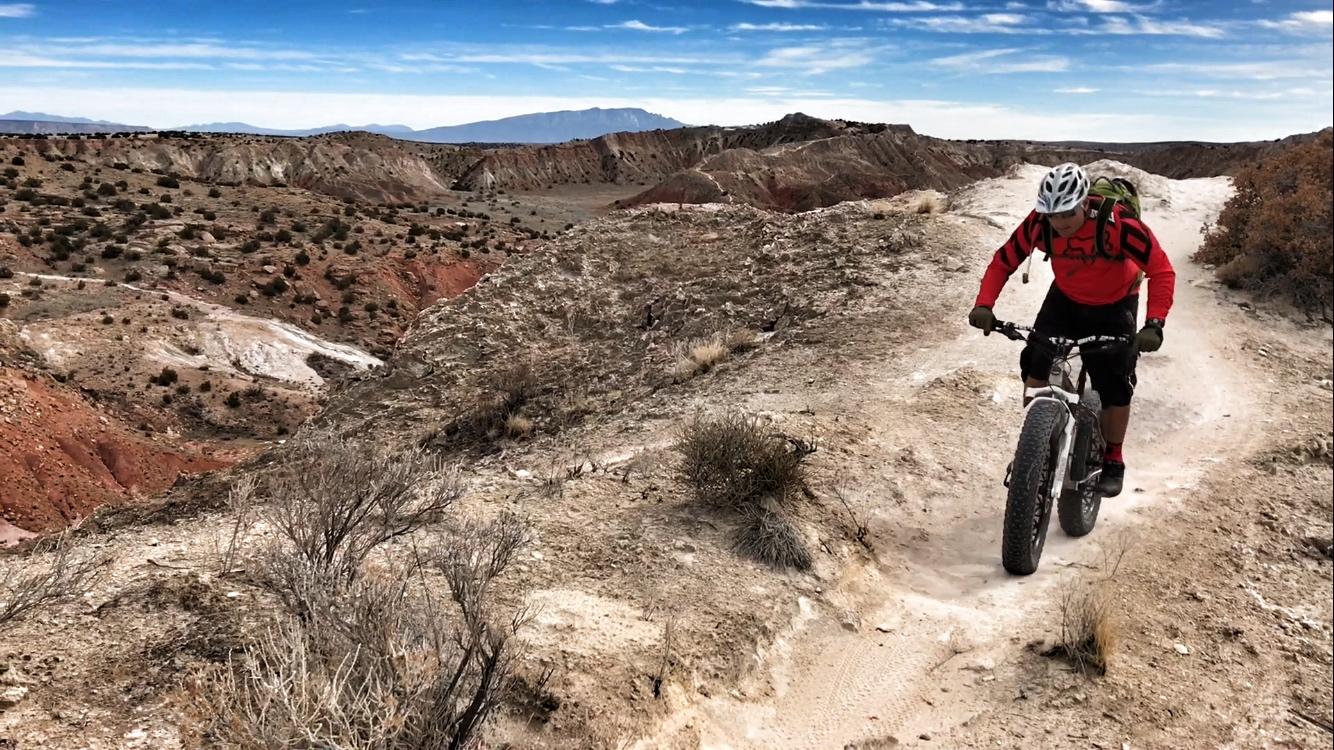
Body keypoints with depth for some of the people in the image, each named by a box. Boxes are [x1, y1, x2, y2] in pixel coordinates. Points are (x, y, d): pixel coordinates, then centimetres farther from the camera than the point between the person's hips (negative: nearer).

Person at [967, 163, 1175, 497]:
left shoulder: (1118, 224, -36)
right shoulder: (1039, 223, -27)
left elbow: (1162, 271, -31)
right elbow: (1003, 262, -17)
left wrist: (1154, 324, -44)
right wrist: (984, 305, -34)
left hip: (1113, 307, -2)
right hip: (1065, 300, 2)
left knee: (1114, 382, -4)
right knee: (1036, 361, -16)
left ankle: (1113, 461, 16)